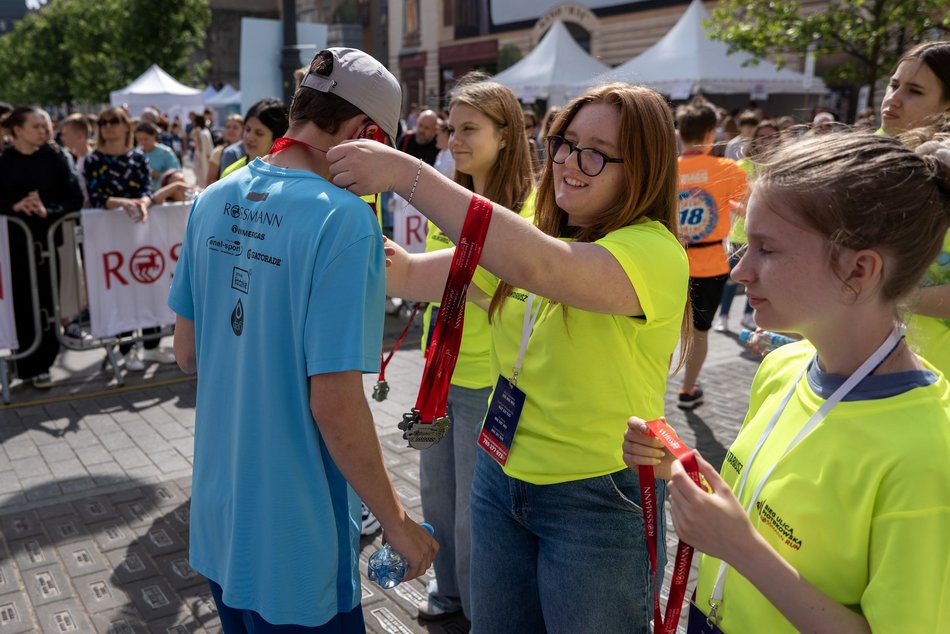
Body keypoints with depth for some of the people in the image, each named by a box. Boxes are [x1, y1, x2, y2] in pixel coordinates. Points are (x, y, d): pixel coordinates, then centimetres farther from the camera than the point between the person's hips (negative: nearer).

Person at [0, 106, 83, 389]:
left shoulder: (53, 158, 2)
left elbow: (76, 198, -3)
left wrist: (49, 211, -18)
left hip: (49, 239, 0)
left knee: (47, 302, 0)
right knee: (23, 303, 0)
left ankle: (41, 362, 15)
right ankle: (31, 365, 13)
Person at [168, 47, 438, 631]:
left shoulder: (213, 201, -1)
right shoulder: (344, 218, -23)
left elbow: (187, 353, 7)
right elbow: (334, 404, -25)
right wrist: (396, 521, -13)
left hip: (215, 515, 7)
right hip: (294, 540, -6)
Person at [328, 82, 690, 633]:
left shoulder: (655, 252, -19)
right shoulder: (525, 240, 5)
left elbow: (536, 265, -37)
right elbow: (412, 275, 2)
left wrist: (405, 172, -35)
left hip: (599, 498, -6)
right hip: (502, 478, 6)